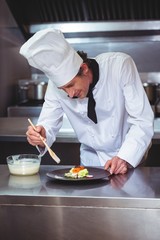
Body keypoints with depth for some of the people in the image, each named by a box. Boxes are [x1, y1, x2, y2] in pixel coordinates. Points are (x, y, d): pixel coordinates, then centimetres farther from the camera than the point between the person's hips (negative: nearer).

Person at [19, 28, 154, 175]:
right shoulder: (57, 81, -14)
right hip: (91, 159, 2)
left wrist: (125, 159, -32)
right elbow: (48, 125, -5)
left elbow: (143, 121, -20)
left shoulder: (120, 65, -22)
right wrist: (42, 136, -28)